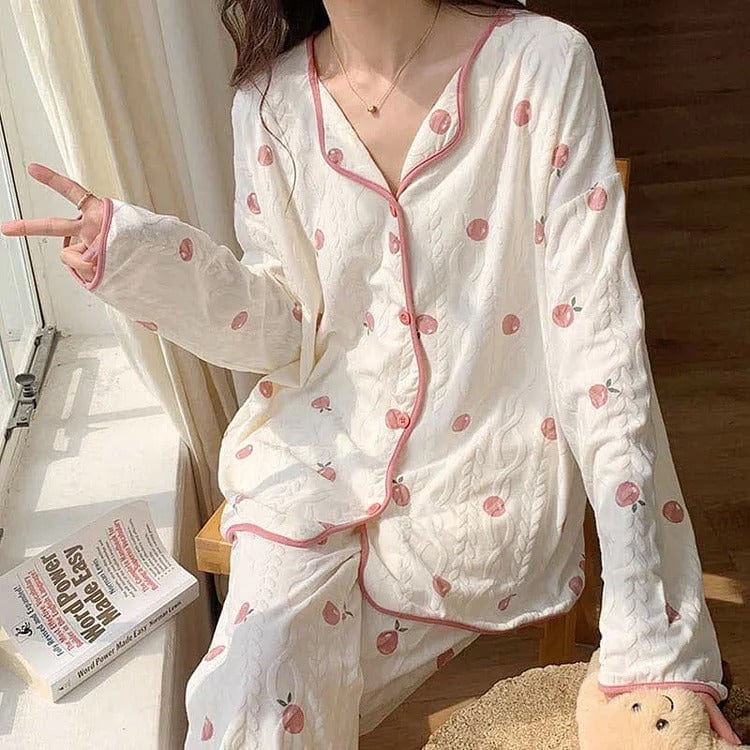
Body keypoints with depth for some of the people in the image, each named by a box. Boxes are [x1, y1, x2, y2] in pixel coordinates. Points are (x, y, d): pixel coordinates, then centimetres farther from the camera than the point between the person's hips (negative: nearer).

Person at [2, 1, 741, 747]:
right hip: (324, 448, 3)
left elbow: (594, 331, -16)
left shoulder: (542, 63, -12)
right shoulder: (271, 98, -1)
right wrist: (138, 258, -13)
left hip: (487, 474, -2)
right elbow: (290, 329, 3)